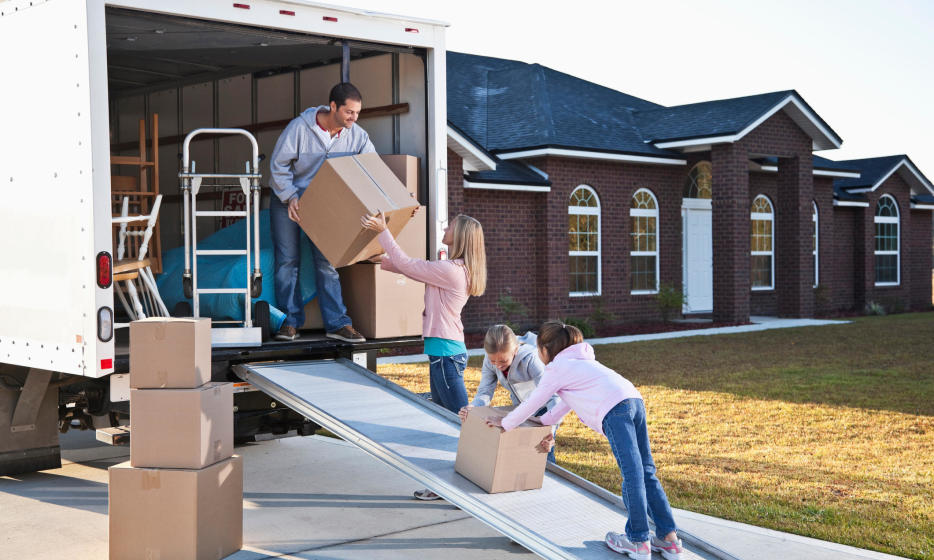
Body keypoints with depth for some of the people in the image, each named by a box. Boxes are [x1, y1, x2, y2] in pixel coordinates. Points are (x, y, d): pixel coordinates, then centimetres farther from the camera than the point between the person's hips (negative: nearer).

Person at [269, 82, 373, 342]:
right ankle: (290, 321, 5)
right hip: (287, 200, -3)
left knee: (327, 262, -1)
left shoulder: (357, 135, -11)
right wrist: (291, 197, -23)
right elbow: (278, 165, -14)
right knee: (288, 260, -2)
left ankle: (337, 323, 1)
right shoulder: (300, 127, -21)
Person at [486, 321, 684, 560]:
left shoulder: (556, 369, 9)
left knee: (632, 473, -8)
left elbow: (531, 404, 17)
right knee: (645, 471, 9)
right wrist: (542, 423, 51)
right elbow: (566, 403, 44)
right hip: (635, 399, 8)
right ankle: (669, 538, 8)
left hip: (613, 410, -8)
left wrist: (505, 423, 31)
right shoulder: (580, 361, 35)